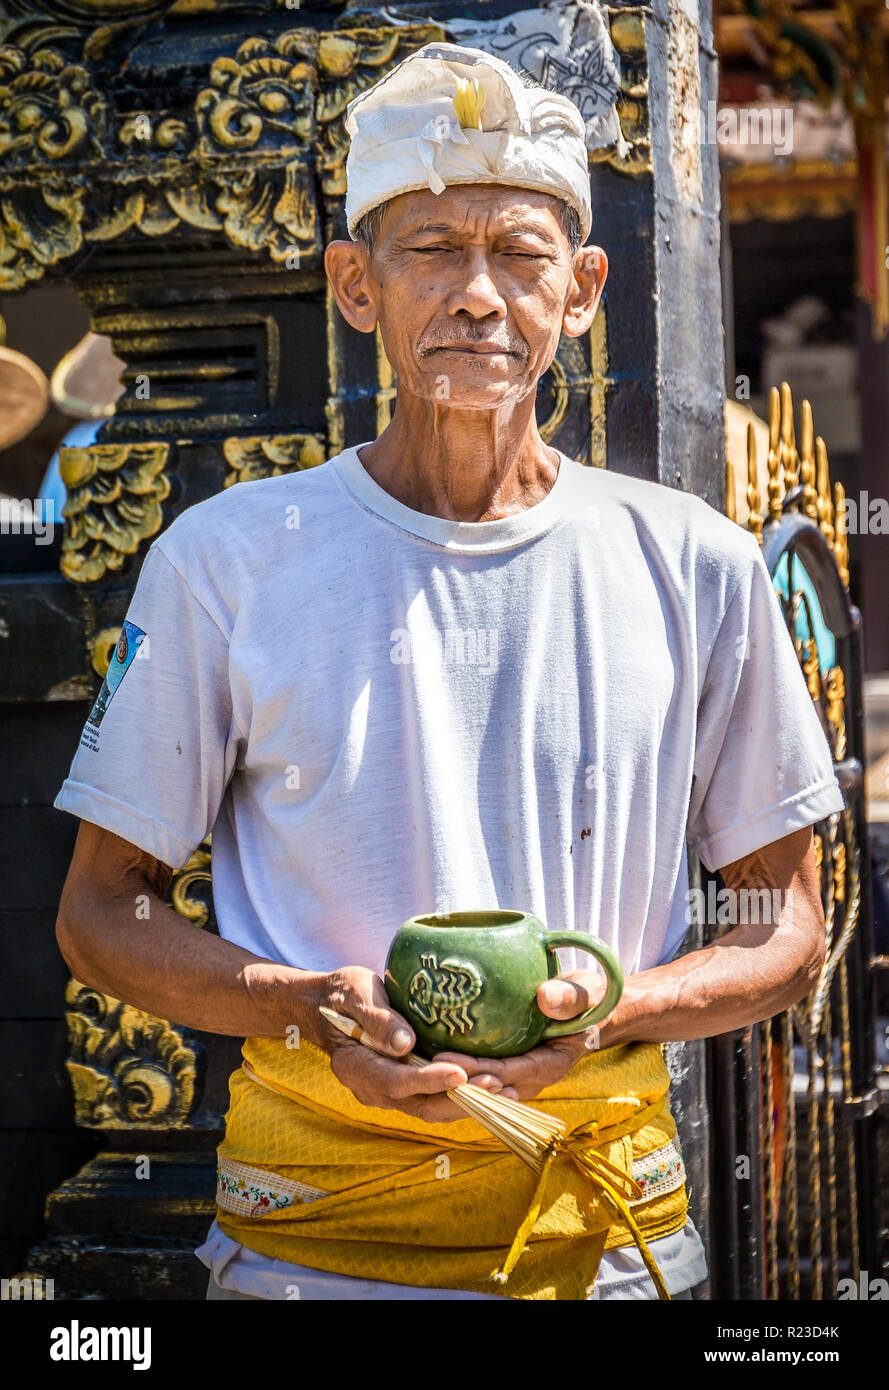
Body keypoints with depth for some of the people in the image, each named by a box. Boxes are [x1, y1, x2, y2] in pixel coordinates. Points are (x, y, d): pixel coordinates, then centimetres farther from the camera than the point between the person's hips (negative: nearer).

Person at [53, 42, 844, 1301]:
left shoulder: (695, 569, 1)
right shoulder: (227, 560, -2)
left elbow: (788, 935, 6)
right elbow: (103, 910, 2)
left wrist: (612, 1010, -13)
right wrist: (307, 1008, -15)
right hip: (312, 1235, -1)